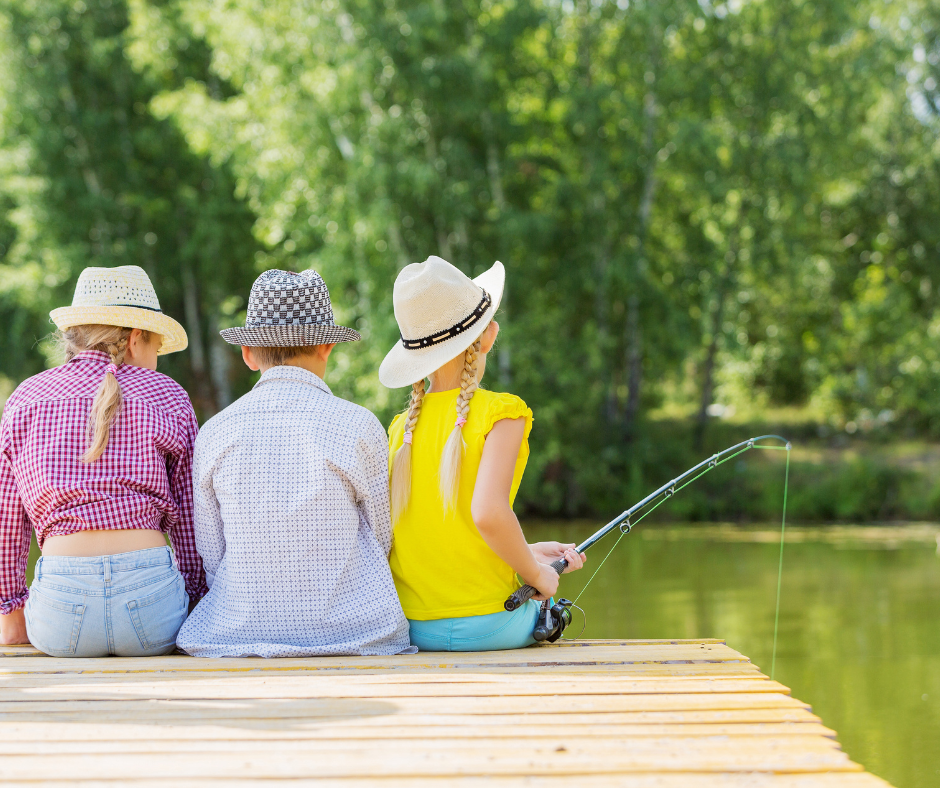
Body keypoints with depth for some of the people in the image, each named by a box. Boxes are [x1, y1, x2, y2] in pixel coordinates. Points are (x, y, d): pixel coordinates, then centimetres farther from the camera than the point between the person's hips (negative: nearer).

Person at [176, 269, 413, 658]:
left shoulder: (213, 434, -2)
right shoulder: (359, 428, -7)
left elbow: (210, 560, 3)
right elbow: (380, 547, 3)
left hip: (240, 632, 1)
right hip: (354, 631, -1)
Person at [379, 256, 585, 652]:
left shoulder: (402, 427, 5)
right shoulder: (501, 414, -11)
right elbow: (488, 513, -24)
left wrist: (525, 553, 16)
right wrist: (535, 574, -7)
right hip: (481, 626, -5)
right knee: (546, 615, 29)